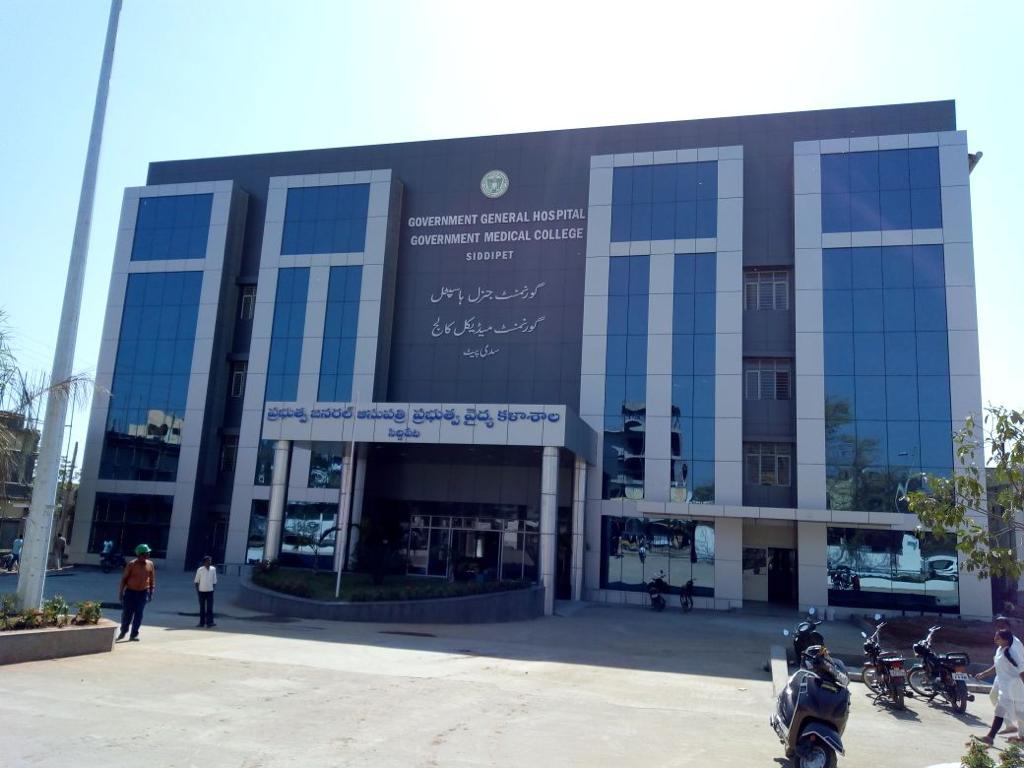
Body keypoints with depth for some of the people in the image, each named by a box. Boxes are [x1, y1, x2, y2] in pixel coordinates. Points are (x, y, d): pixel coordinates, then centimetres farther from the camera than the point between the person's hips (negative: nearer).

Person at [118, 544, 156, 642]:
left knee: (138, 614, 2)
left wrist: (151, 592, 3)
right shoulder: (132, 565, -9)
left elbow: (152, 579, 6)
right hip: (130, 592, -2)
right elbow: (124, 578, -3)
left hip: (143, 593, 2)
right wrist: (121, 592, -6)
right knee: (126, 613, 3)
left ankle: (134, 634, 10)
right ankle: (123, 631, 25)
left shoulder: (150, 564, -1)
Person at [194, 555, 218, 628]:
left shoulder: (213, 569, 0)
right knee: (202, 607, 7)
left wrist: (213, 588, 4)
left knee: (210, 607, -4)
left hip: (210, 591, 1)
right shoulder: (200, 570, -6)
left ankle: (209, 622, -4)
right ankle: (202, 622, 15)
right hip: (201, 591, -1)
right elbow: (196, 581, 1)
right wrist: (197, 590, -1)